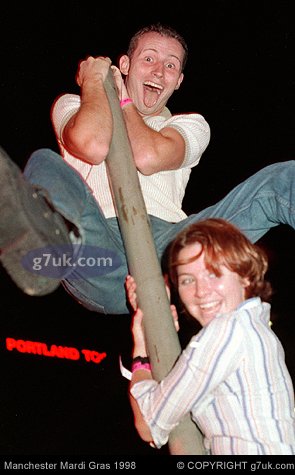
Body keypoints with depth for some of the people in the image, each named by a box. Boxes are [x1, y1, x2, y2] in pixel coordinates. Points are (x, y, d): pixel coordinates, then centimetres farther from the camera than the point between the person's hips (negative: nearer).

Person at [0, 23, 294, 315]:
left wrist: (124, 99, 15)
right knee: (47, 164, -29)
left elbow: (150, 158, 0)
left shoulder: (190, 124, 26)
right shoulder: (73, 104, 25)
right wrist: (94, 81, 12)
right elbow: (92, 146, -3)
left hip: (168, 242, 2)